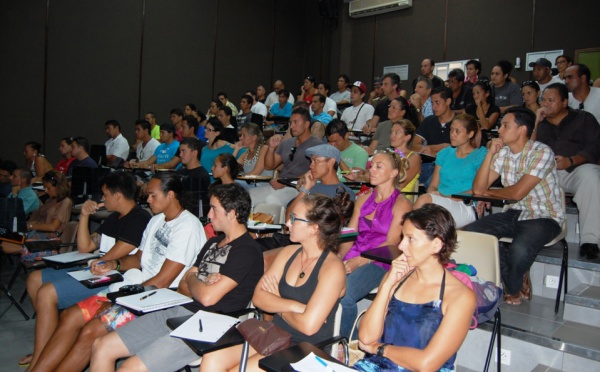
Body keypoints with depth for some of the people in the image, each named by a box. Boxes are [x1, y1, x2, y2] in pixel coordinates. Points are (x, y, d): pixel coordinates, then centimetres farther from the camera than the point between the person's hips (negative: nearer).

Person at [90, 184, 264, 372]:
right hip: (178, 311, 9)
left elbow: (207, 297, -20)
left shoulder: (247, 250, -12)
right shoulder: (213, 243, 18)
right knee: (101, 347, 3)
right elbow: (183, 288, 16)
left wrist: (191, 278, 2)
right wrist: (204, 284, -7)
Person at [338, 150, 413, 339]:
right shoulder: (363, 199, 20)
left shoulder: (401, 204, 0)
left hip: (379, 262, -5)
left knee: (343, 294, -31)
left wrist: (359, 261, -21)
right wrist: (339, 256, -5)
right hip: (352, 258, 5)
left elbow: (390, 245, -9)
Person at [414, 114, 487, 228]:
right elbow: (433, 185, 18)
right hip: (441, 203, 4)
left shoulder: (481, 155, 7)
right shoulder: (444, 153, 23)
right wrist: (432, 194, -7)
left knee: (423, 200, -33)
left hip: (466, 208, -4)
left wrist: (447, 197, -13)